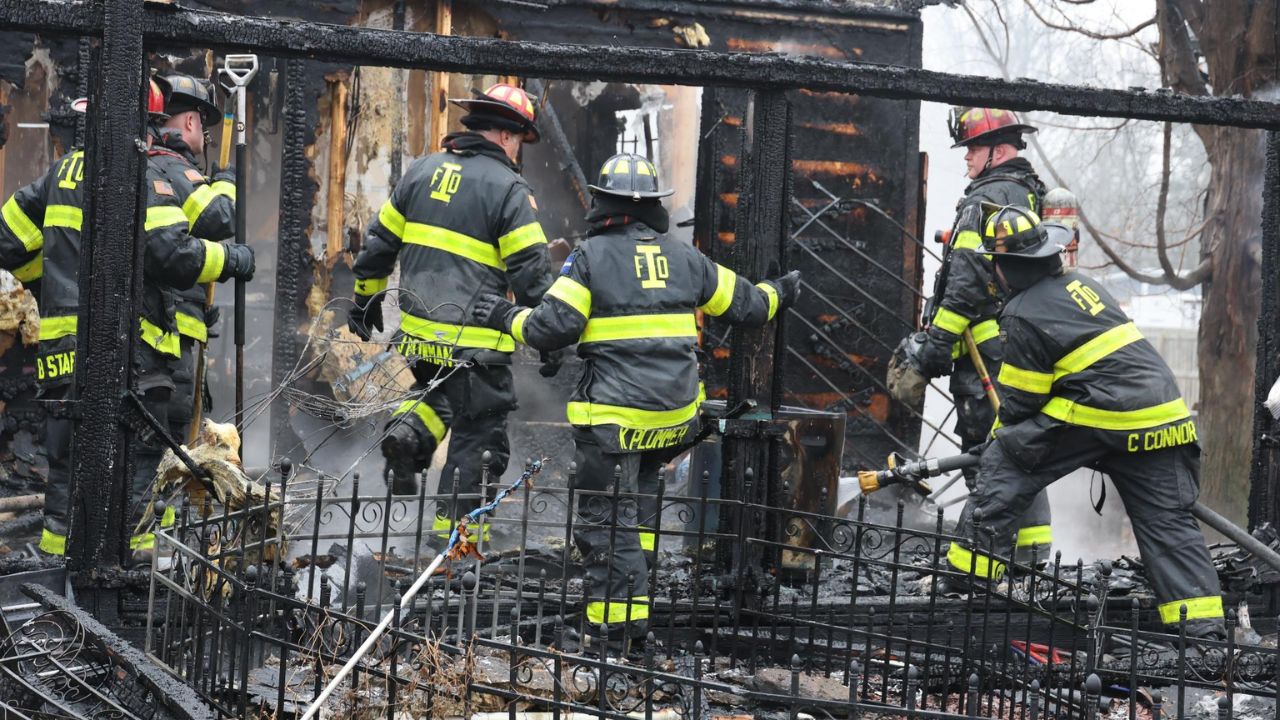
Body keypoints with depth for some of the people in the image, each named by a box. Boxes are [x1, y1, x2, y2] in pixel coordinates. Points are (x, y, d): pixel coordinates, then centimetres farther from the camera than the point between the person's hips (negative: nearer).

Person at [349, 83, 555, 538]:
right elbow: (530, 272, -13)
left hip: (419, 331, 6)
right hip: (476, 343, -6)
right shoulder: (508, 188, -10)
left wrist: (365, 300, 28)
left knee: (438, 392, 30)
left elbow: (379, 242, 15)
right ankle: (452, 532, 6)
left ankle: (408, 433, 0)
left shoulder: (422, 171, 8)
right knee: (477, 436, 5)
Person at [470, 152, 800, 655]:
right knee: (632, 505, 20)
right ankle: (634, 614, 18)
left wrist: (507, 317, 8)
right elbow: (746, 305, 20)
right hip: (676, 416, 6)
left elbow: (552, 328, -11)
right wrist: (777, 292, 42)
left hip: (615, 417, -6)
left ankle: (614, 635, -5)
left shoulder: (591, 256, -4)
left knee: (607, 521, -2)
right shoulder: (684, 257, 10)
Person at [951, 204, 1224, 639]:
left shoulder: (1024, 316, -5)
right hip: (1163, 415, 7)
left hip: (1098, 416, -7)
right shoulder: (1079, 283, 19)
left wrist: (999, 436, 21)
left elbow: (1020, 400, 1)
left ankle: (970, 571, 2)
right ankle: (1204, 629, 3)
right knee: (1169, 523, 9)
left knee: (1002, 467, 4)